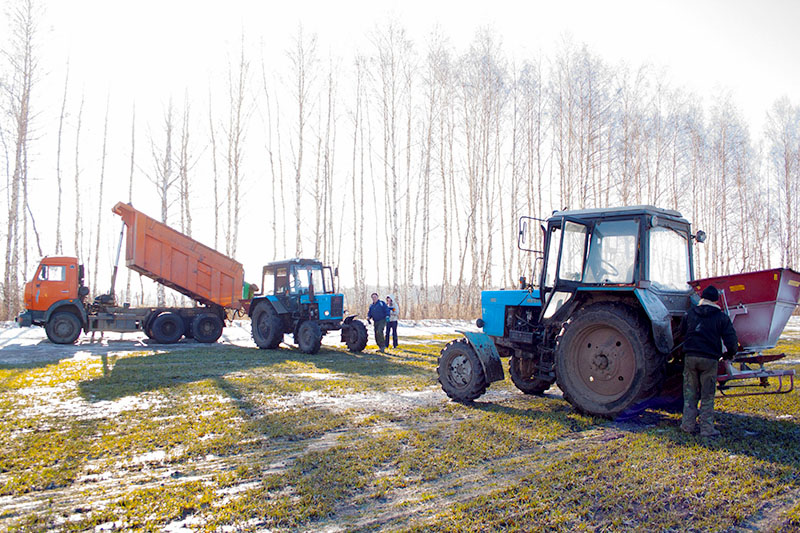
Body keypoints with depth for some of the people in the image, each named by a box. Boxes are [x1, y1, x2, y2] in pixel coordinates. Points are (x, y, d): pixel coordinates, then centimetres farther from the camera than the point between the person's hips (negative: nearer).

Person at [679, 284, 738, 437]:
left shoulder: (691, 313, 6)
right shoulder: (721, 317, -2)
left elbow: (682, 331, 19)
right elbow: (731, 339, -5)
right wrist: (730, 353, 13)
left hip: (690, 357, 2)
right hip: (710, 359, -2)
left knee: (690, 393, 11)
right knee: (707, 396, 5)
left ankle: (688, 425, 13)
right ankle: (707, 429, 6)